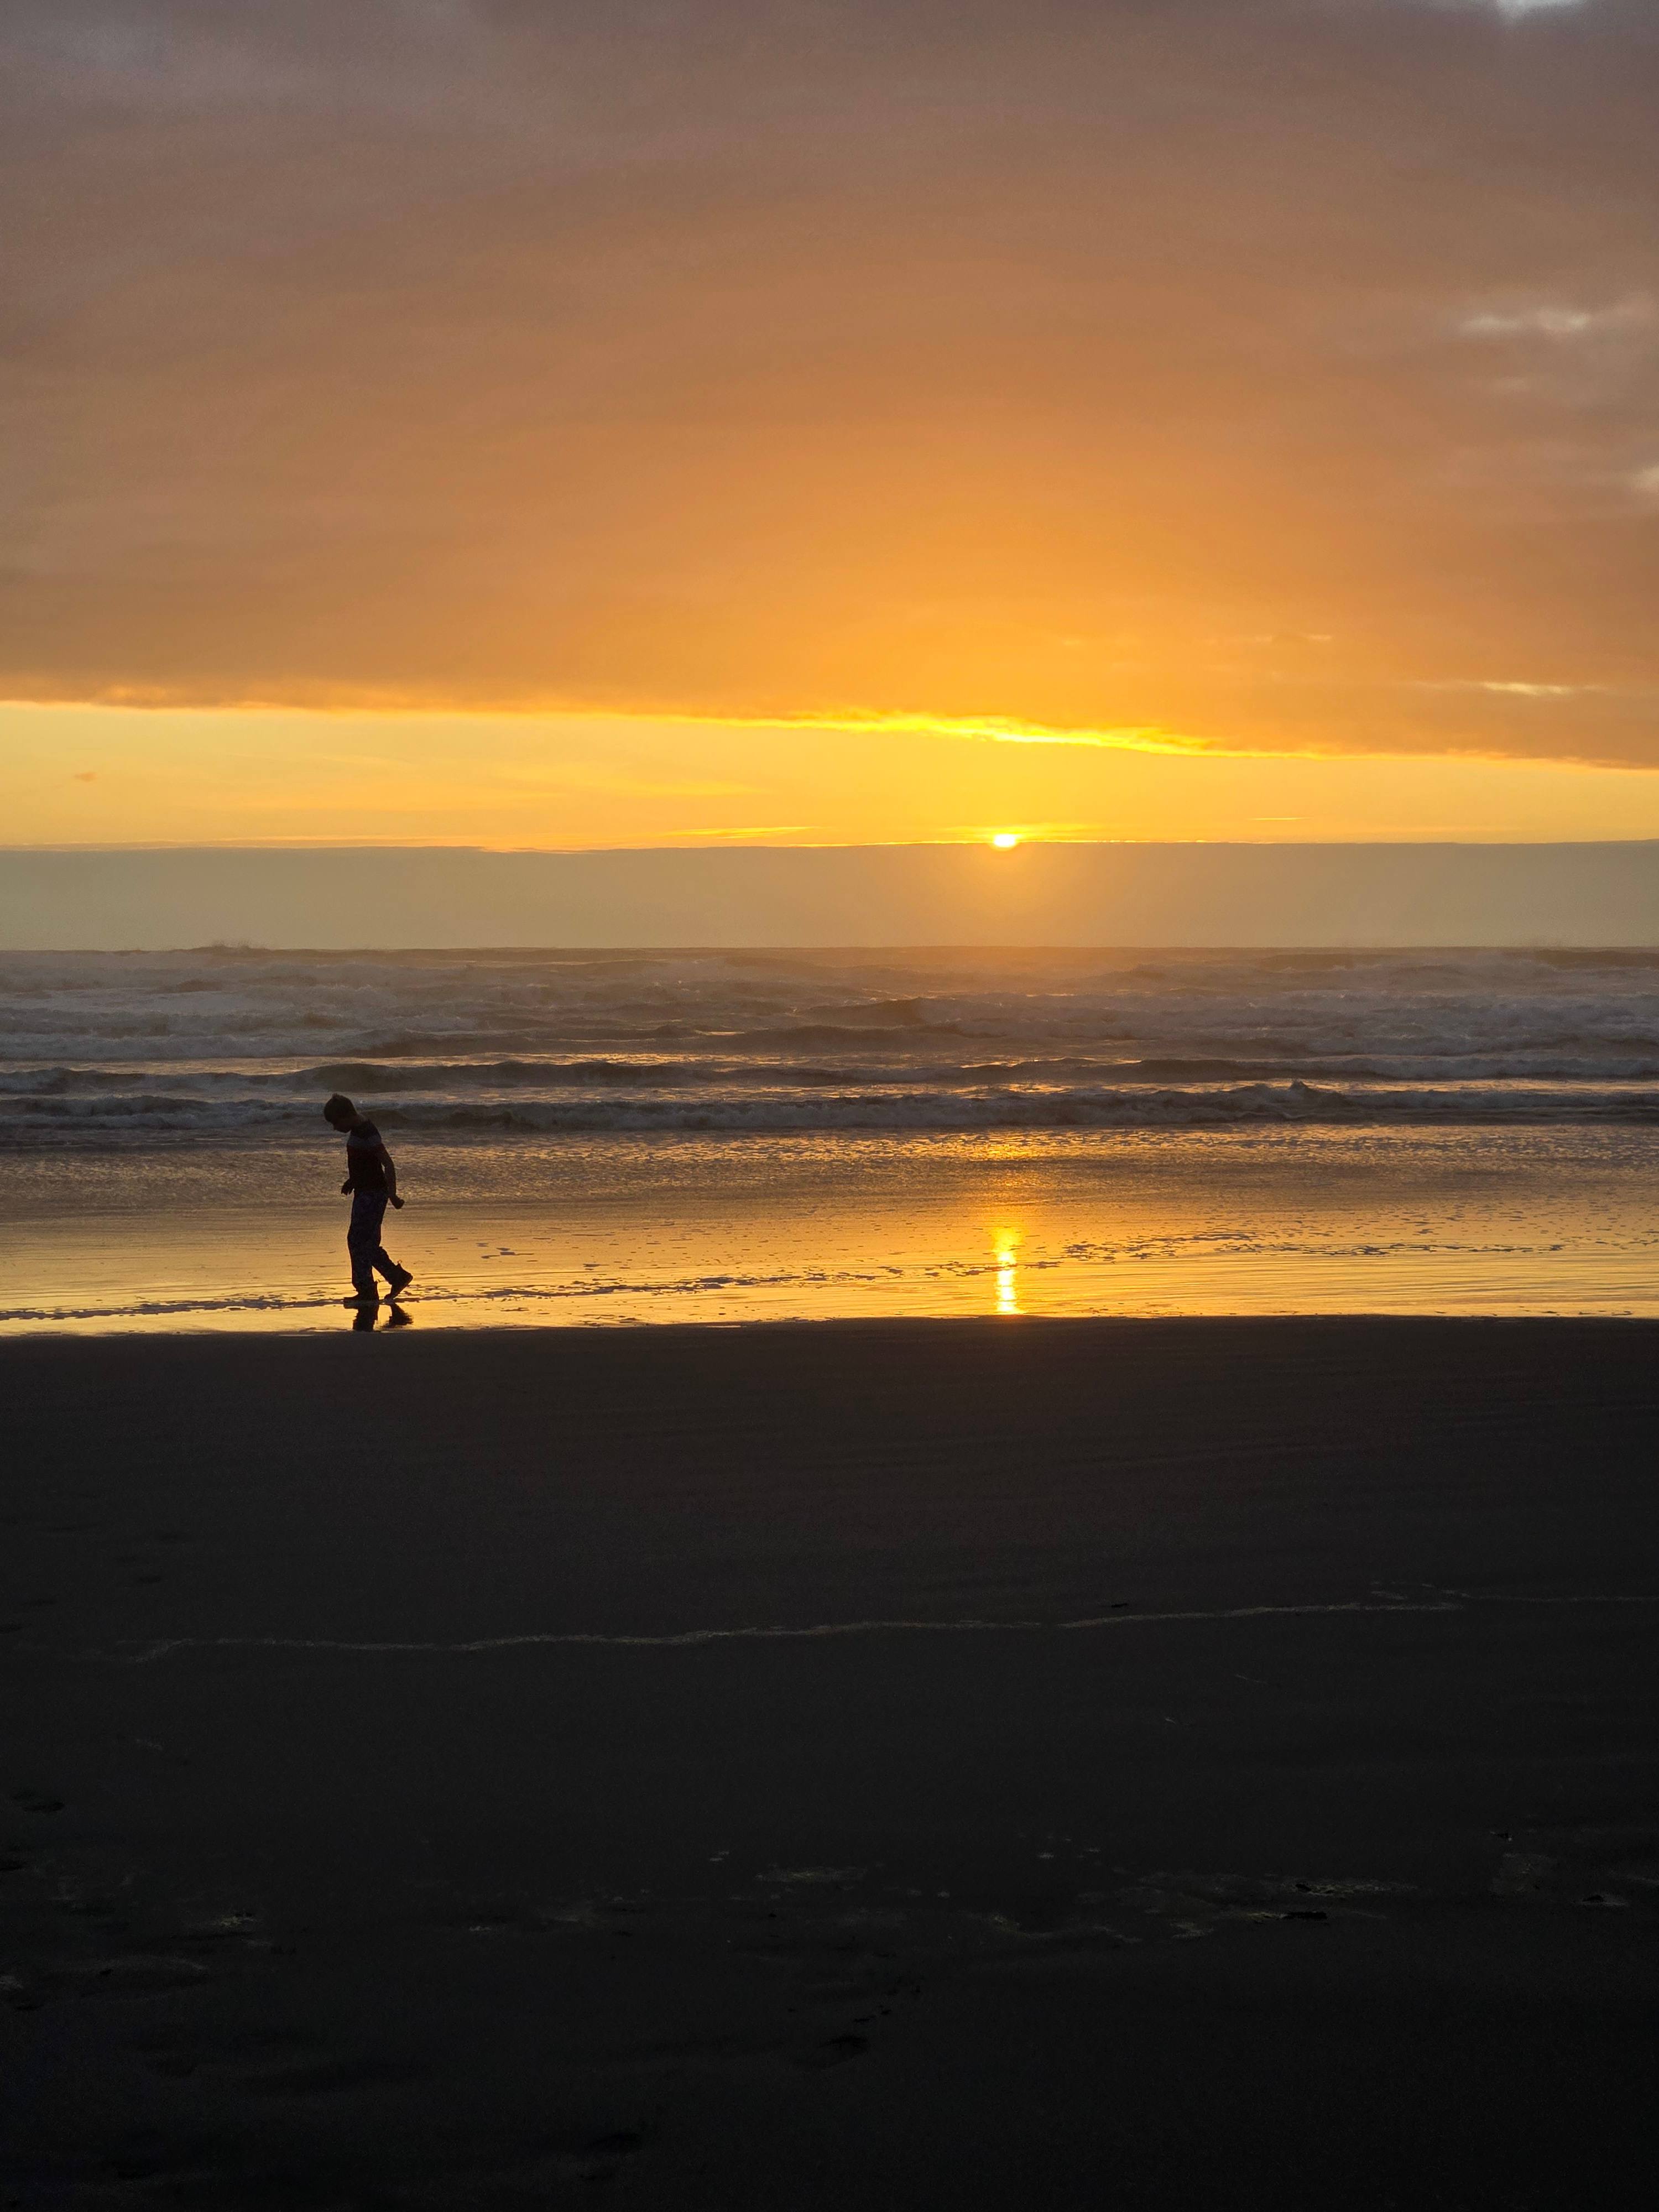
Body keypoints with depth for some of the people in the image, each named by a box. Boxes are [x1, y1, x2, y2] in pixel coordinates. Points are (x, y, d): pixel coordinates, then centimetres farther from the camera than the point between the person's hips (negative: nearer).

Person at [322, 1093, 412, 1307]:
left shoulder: (366, 1133, -21)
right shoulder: (359, 1127, 9)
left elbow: (388, 1163, -24)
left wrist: (392, 1194, -28)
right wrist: (352, 1181, 19)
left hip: (372, 1195, -10)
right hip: (365, 1192, 10)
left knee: (357, 1240, -8)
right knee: (367, 1242, 13)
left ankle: (366, 1290, -4)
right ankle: (397, 1276, 20)